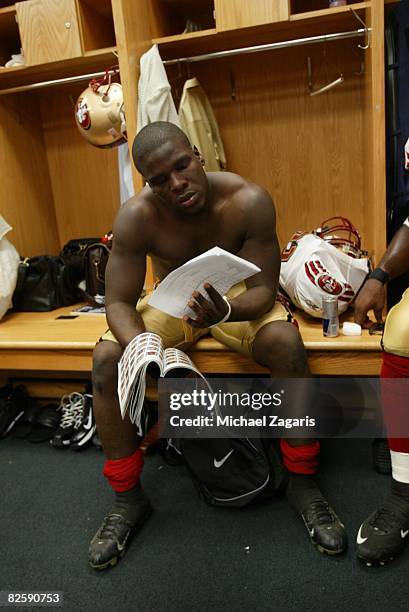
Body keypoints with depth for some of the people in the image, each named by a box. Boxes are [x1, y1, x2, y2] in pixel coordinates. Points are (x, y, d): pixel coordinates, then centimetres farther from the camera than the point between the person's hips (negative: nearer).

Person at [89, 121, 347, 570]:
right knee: (106, 359, -23)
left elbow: (264, 288, -22)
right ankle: (128, 499, -4)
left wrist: (225, 310, -45)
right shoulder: (136, 217, -23)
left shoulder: (249, 201, -25)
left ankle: (302, 483, -10)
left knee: (286, 343, -32)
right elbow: (118, 302, -20)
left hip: (235, 296, -1)